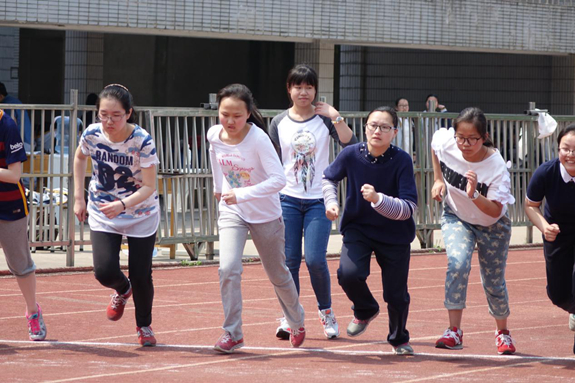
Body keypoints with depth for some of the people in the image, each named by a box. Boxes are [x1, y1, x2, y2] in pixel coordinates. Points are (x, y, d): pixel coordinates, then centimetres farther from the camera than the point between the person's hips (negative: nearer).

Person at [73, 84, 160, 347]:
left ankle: (144, 325, 27)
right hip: (102, 214, 2)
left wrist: (122, 204, -39)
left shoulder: (142, 141, -25)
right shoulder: (91, 135, -16)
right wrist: (78, 198, 6)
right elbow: (80, 158, 8)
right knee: (105, 271, -14)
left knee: (141, 276, -3)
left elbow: (149, 187, -22)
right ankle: (122, 290, 24)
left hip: (141, 215, -2)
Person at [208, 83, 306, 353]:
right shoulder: (214, 135, -11)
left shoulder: (258, 139, -27)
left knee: (277, 274, 15)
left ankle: (296, 322, 41)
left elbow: (278, 179, -32)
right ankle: (232, 333, -10)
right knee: (228, 268, -19)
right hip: (231, 210, 3)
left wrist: (241, 194, -38)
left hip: (265, 213, -3)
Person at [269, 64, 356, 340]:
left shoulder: (324, 118, 1)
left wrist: (336, 117, -19)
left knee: (315, 259, -10)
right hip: (288, 200, 2)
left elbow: (350, 145, -13)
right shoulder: (279, 123, 6)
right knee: (289, 260, 0)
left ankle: (326, 311, 12)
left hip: (319, 200, -2)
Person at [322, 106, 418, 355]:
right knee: (348, 274, -23)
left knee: (396, 295, 0)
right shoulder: (351, 155, -13)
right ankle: (365, 311, 13)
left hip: (395, 234, -1)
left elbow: (408, 208, -26)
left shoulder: (402, 161, -20)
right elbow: (329, 178, 9)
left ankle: (399, 339, 33)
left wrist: (378, 199, -39)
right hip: (357, 228, 1)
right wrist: (330, 202, -7)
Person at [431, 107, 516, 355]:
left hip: (491, 225, -1)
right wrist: (438, 179, 1)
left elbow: (495, 211, -33)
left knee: (493, 282, 7)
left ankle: (502, 332, 36)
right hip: (456, 217, 1)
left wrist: (474, 195, -50)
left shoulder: (496, 166, -33)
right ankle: (454, 331, -25)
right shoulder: (444, 141, -24)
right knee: (458, 262, -27)